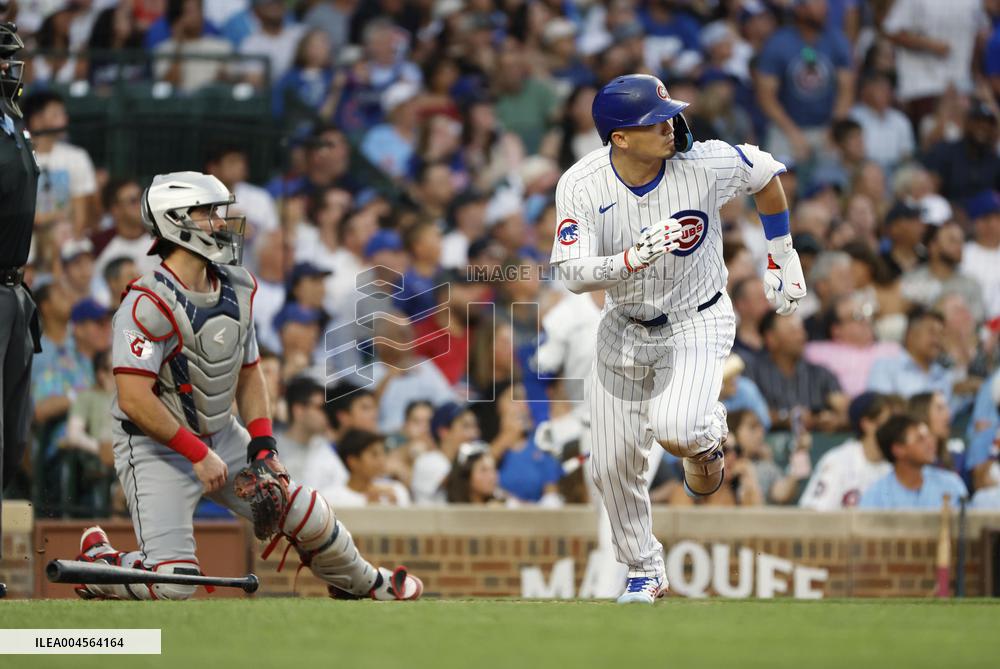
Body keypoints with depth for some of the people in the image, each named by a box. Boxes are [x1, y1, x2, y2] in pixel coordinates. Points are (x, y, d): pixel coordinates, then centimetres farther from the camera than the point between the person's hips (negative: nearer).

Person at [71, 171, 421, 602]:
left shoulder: (237, 289, 3)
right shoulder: (148, 304, -23)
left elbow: (249, 375, 13)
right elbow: (134, 398, -26)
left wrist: (263, 448, 0)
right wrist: (197, 453, -22)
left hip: (222, 437, 7)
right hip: (156, 448, -7)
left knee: (310, 519, 3)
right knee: (173, 582, -17)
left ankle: (362, 583, 32)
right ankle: (98, 560, 13)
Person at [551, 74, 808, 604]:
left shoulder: (706, 164, -22)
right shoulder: (581, 186, -20)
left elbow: (766, 175, -1)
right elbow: (573, 275, -26)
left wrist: (783, 257, 6)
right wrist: (632, 259, -45)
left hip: (697, 324, -2)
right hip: (624, 330, 2)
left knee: (675, 429, -29)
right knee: (612, 465, 4)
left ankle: (707, 434, 10)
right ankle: (644, 572, 29)